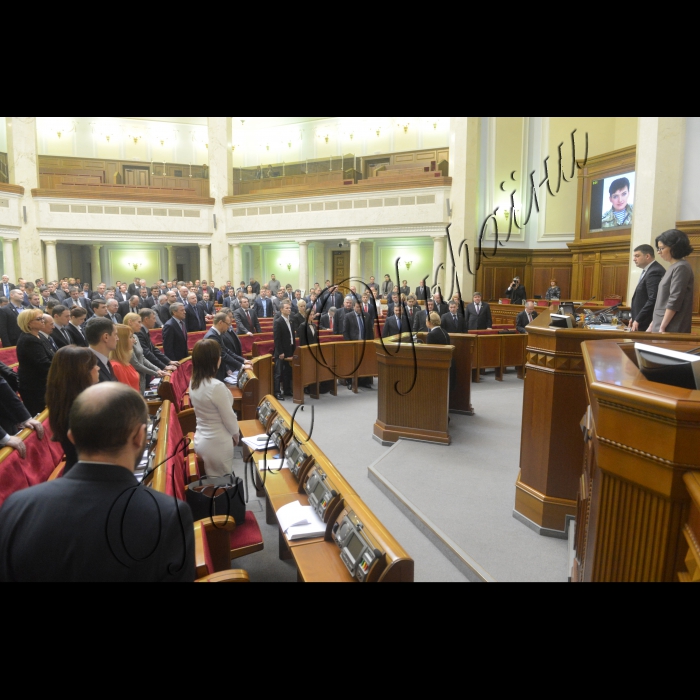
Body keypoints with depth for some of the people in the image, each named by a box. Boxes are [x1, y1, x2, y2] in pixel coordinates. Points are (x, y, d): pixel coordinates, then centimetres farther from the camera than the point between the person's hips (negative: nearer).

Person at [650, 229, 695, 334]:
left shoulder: (681, 267, -10)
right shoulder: (674, 267, 17)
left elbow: (674, 301, -16)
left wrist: (662, 328, -17)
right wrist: (653, 325, 17)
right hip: (661, 326, 8)